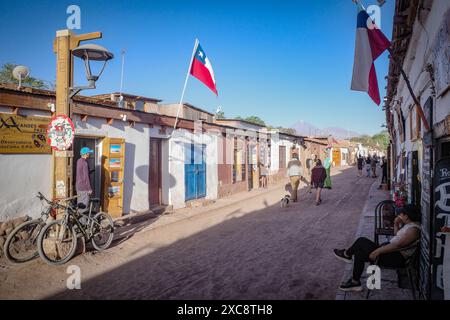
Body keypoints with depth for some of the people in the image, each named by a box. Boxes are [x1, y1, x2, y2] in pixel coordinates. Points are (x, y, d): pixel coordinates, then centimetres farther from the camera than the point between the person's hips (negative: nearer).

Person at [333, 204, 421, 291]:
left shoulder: (413, 229, -21)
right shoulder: (409, 224, 10)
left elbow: (397, 245, -28)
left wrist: (377, 251, -26)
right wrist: (396, 224, 5)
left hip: (396, 258, -10)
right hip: (391, 249, 10)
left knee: (361, 241, -15)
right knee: (359, 253, 3)